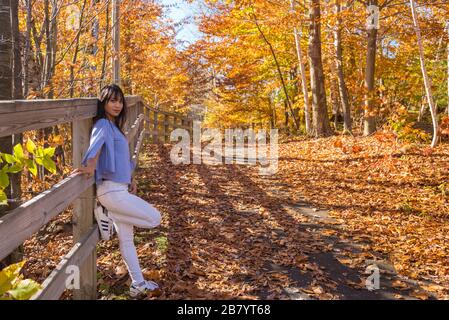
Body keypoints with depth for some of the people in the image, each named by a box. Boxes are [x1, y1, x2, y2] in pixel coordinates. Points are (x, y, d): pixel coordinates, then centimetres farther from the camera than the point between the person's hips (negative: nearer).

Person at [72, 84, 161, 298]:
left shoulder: (115, 126, 17)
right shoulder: (103, 124, -11)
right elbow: (95, 146, -32)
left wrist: (131, 179, 11)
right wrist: (90, 167, -50)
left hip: (120, 189, 9)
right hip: (111, 190, -9)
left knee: (126, 238, 13)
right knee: (154, 218, -4)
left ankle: (138, 285, 23)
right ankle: (106, 215, 1)